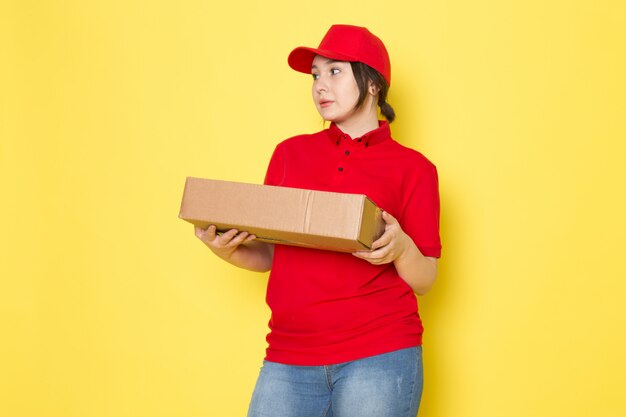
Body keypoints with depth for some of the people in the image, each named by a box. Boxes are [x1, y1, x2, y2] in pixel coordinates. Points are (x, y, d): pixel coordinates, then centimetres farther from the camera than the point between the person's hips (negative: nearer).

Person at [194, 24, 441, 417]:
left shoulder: (413, 168, 2)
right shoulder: (290, 153, 10)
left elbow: (424, 280, 2)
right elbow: (269, 255, 14)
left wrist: (400, 248, -17)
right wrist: (229, 249, -5)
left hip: (380, 356, -2)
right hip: (289, 358, 3)